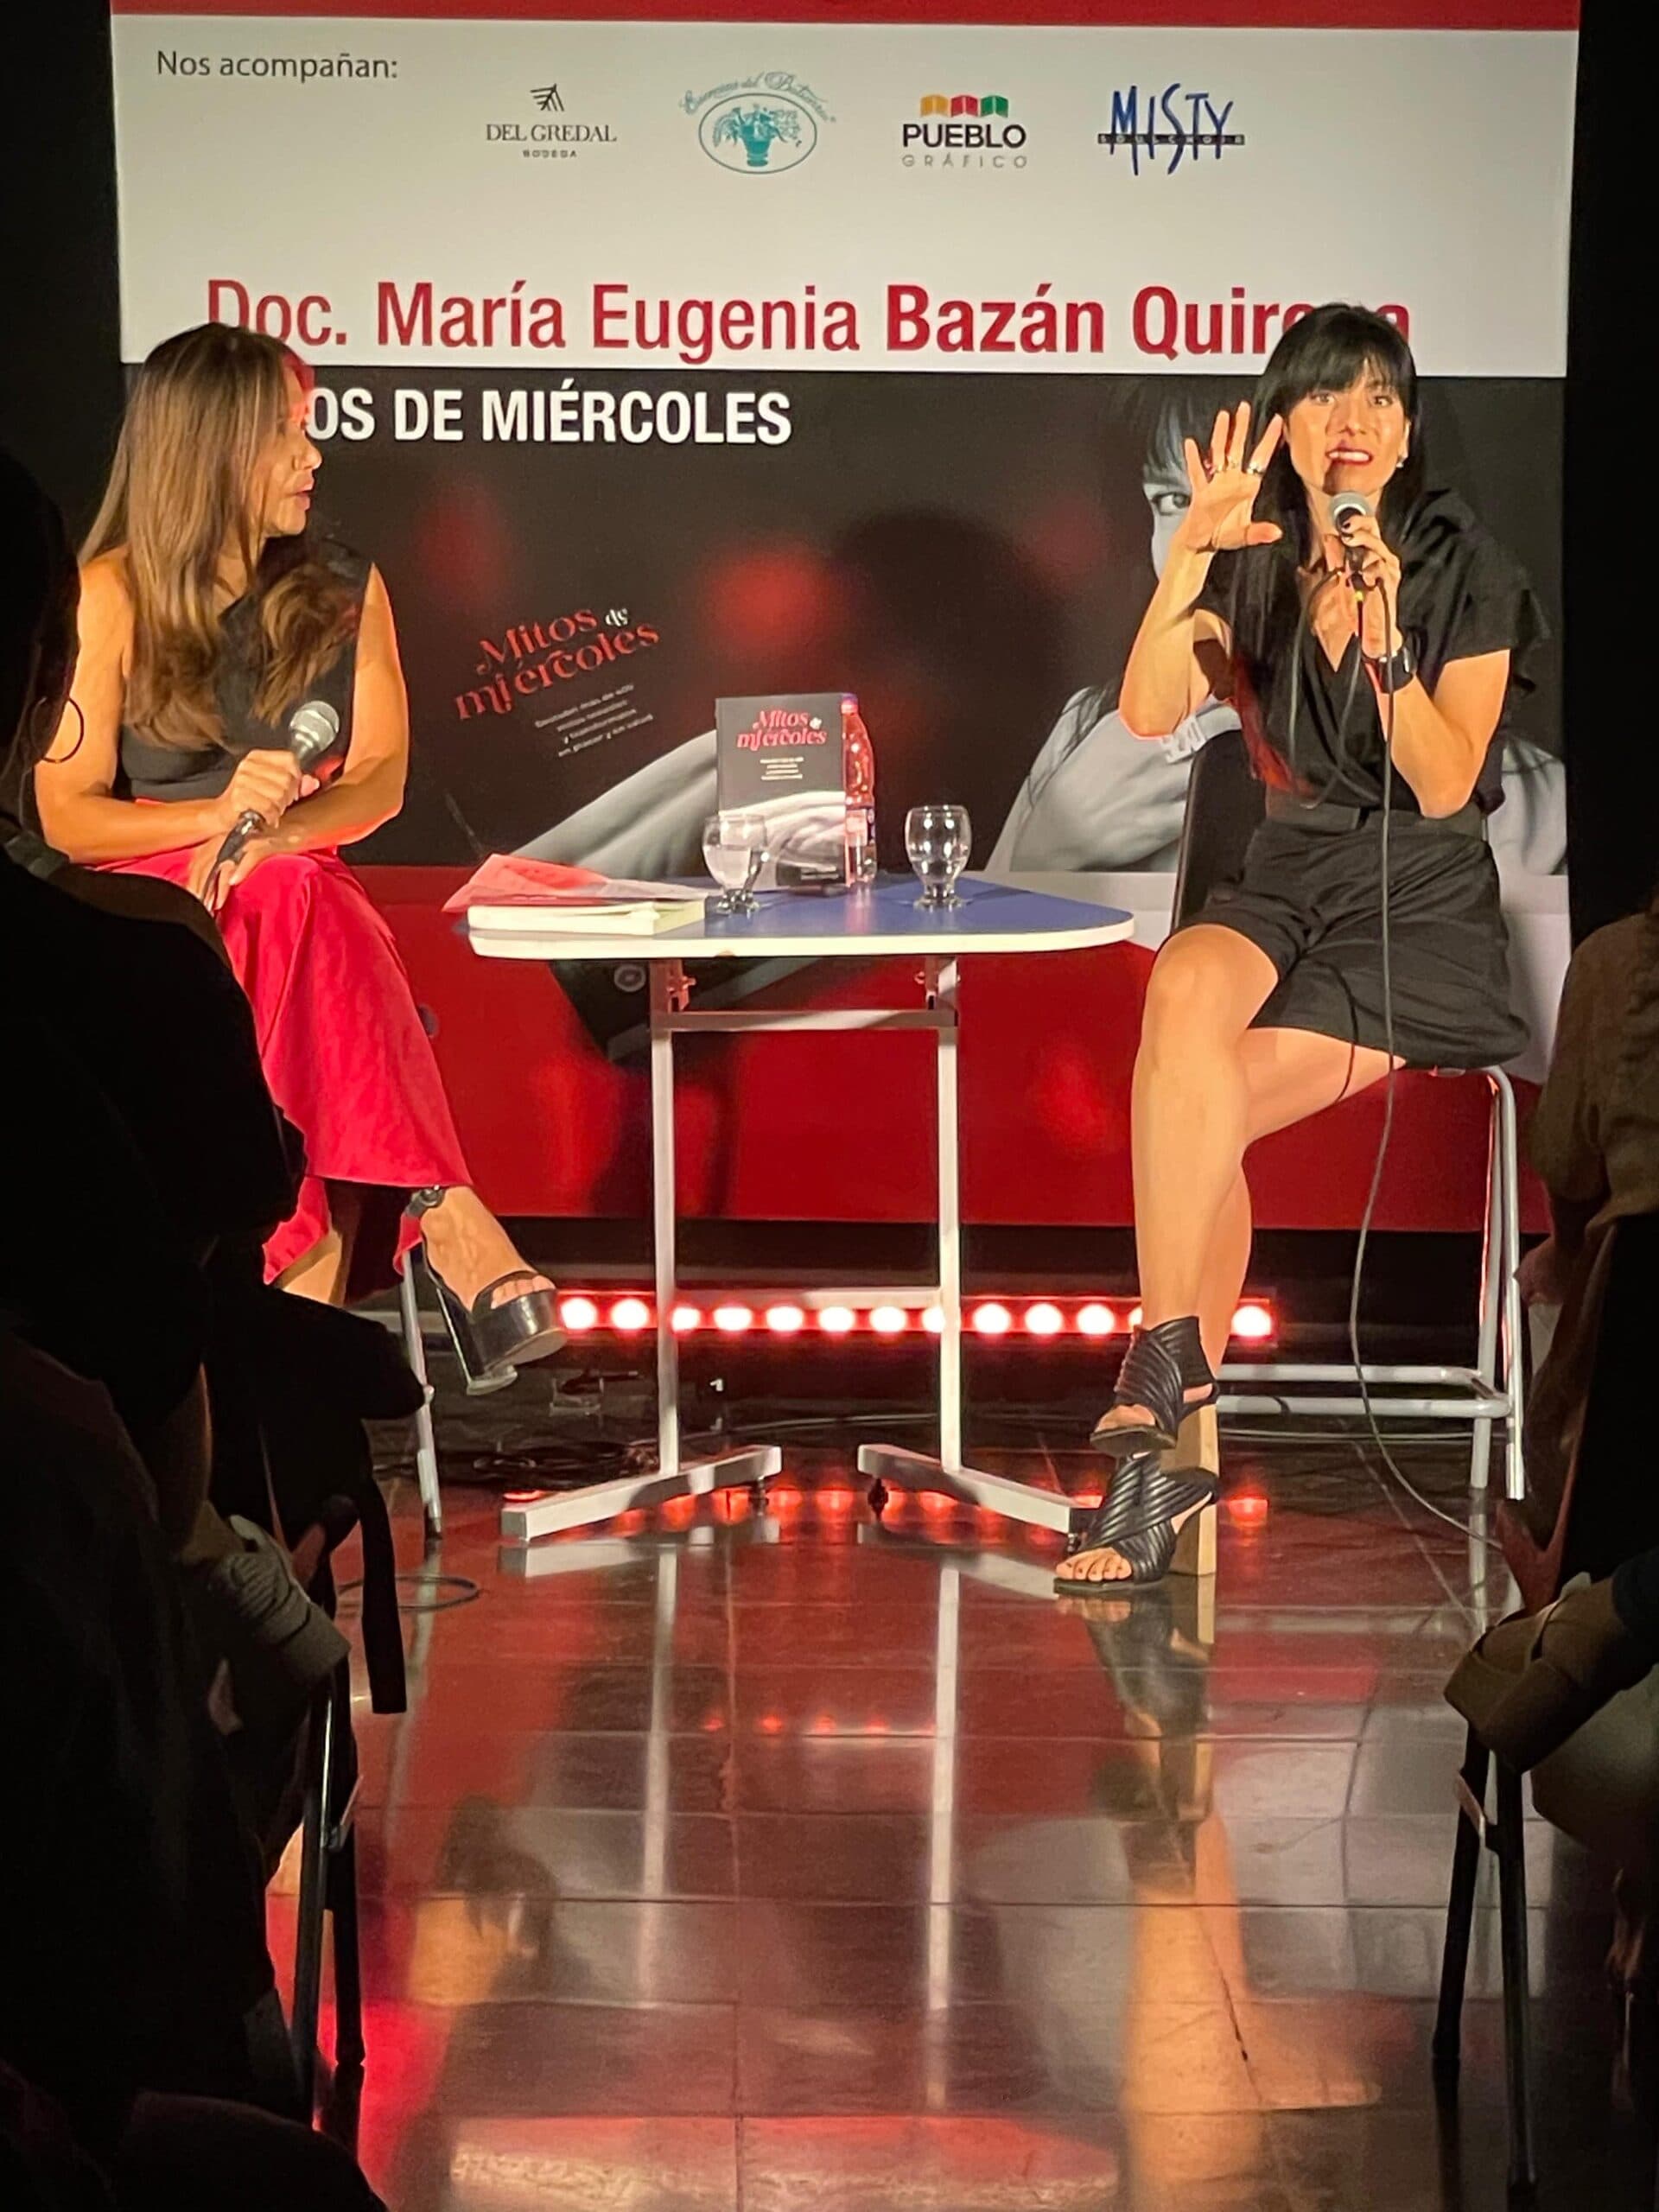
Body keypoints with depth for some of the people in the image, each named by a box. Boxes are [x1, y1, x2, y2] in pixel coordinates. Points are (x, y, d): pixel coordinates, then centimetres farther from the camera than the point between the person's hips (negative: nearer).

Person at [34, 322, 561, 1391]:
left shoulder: (343, 589, 11)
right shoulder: (113, 597, 0)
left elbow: (381, 780, 3)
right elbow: (66, 815, -1)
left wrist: (274, 834, -19)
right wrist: (216, 815, -19)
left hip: (304, 898, 2)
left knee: (294, 899, -36)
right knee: (303, 910, -37)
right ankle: (446, 1221, -46)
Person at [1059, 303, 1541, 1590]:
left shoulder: (1467, 572, -2)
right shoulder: (1256, 570, 8)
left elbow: (1444, 785, -12)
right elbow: (1149, 712, -10)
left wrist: (1384, 638, -24)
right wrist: (1191, 555, -20)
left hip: (1425, 905, -3)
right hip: (1285, 885, 3)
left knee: (1186, 1095, -26)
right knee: (1185, 994, -33)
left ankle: (1162, 1397, -15)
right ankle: (1175, 1431, -30)